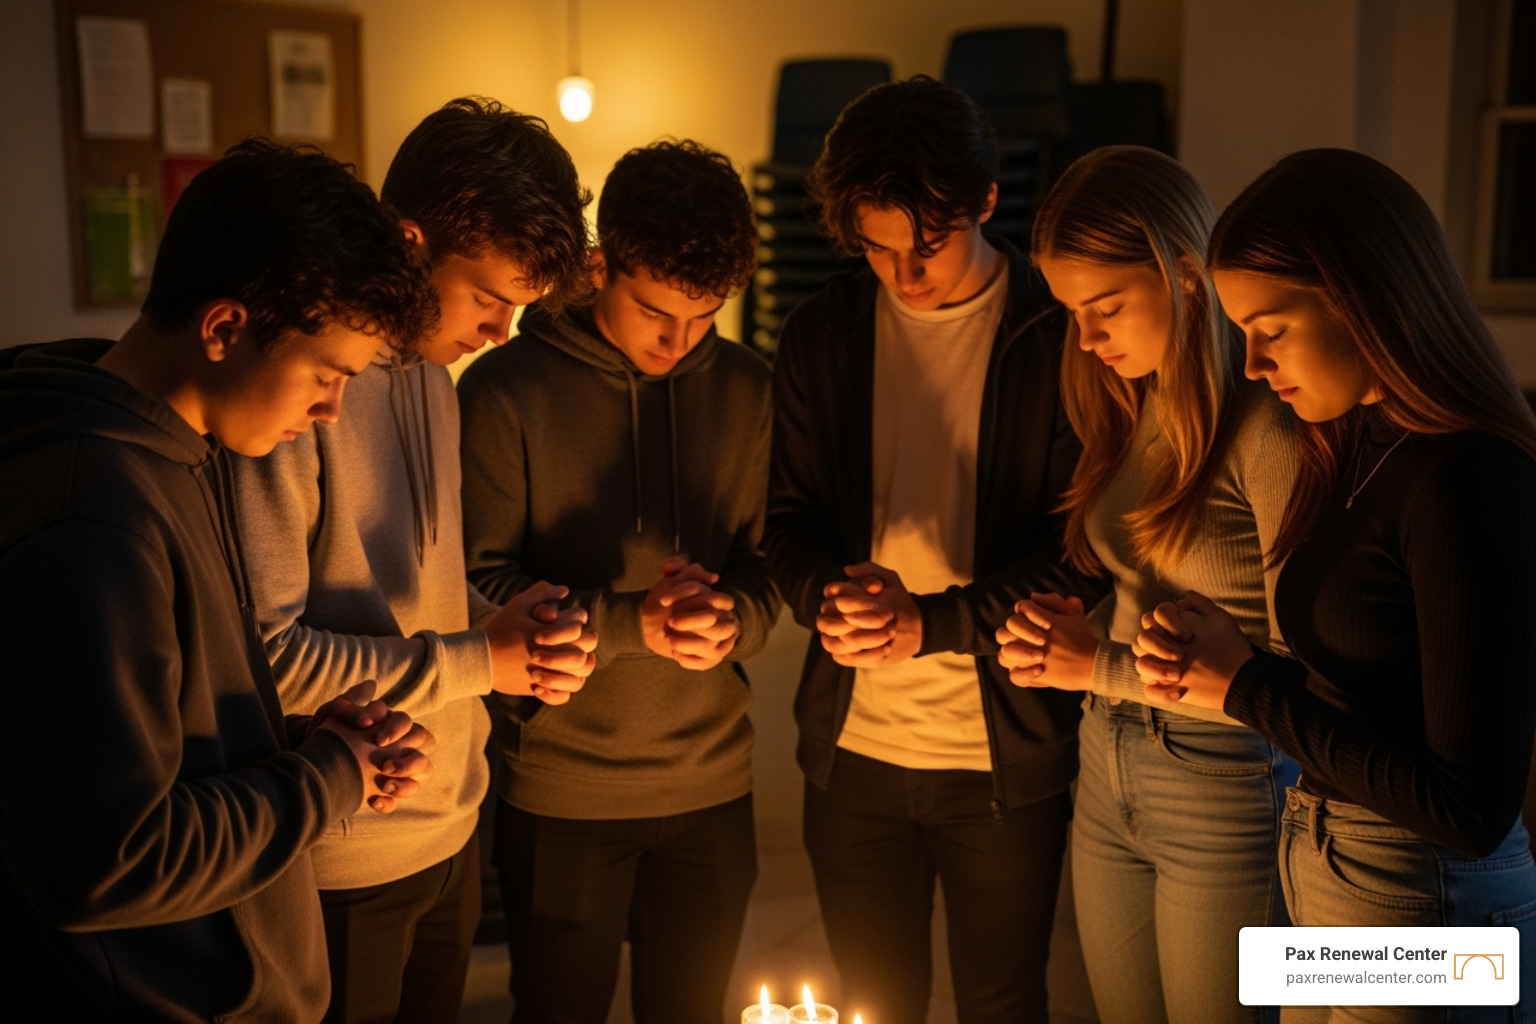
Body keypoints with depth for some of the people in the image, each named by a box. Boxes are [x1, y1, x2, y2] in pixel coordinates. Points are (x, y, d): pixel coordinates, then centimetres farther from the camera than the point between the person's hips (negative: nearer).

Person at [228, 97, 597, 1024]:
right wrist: (475, 662, -18)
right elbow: (265, 650, -23)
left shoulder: (429, 369, 6)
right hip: (347, 863, -8)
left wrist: (503, 625, -5)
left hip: (452, 824, 8)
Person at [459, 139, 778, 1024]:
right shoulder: (507, 389, -11)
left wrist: (733, 617, -17)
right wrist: (630, 622, -23)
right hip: (562, 792, -3)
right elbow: (482, 587, -11)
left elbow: (770, 561, 5)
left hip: (713, 784, 3)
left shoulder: (747, 389, 1)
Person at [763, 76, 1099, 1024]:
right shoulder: (821, 337, 2)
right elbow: (791, 518, 5)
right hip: (854, 749, 3)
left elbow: (1081, 555, -10)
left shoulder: (1059, 337, -9)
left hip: (1007, 757, -3)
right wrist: (829, 592, -18)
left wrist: (934, 621, -22)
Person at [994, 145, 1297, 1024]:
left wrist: (1103, 668, -14)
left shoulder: (1266, 421, -19)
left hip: (1225, 790, -7)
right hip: (1109, 776, 7)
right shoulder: (1132, 406, 5)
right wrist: (1086, 632, -7)